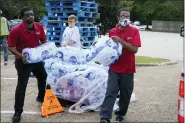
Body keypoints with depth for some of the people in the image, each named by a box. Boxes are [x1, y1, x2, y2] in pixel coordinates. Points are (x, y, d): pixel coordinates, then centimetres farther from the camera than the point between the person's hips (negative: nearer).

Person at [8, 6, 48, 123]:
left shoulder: (39, 27, -5)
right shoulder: (16, 30, -21)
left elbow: (44, 41, 9)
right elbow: (11, 47, -18)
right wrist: (21, 56, -30)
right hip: (23, 61, -6)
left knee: (43, 78, 22)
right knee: (22, 85, -6)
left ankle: (41, 97, 49)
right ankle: (18, 112, 2)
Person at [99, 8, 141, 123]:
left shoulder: (134, 31, -5)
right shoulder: (112, 32, 4)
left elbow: (135, 49, -15)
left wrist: (121, 41, -23)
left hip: (128, 69, -1)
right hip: (114, 68, 1)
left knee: (125, 94, 10)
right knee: (111, 92, -5)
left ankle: (121, 113, 31)